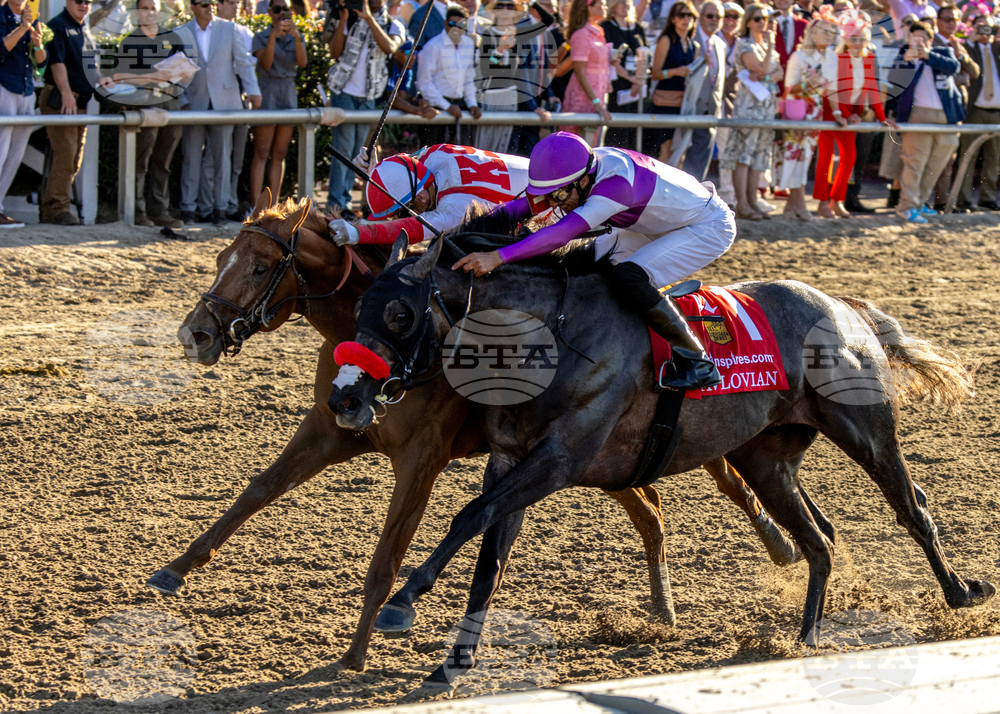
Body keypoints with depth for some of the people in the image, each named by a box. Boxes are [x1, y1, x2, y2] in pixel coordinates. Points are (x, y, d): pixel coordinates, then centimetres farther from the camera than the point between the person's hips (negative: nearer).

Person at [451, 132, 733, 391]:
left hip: (710, 227, -9)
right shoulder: (577, 172, -14)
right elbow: (524, 205, -12)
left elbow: (563, 233, -46)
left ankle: (697, 362, -18)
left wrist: (497, 257, -51)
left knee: (628, 278, -28)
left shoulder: (616, 182, -38)